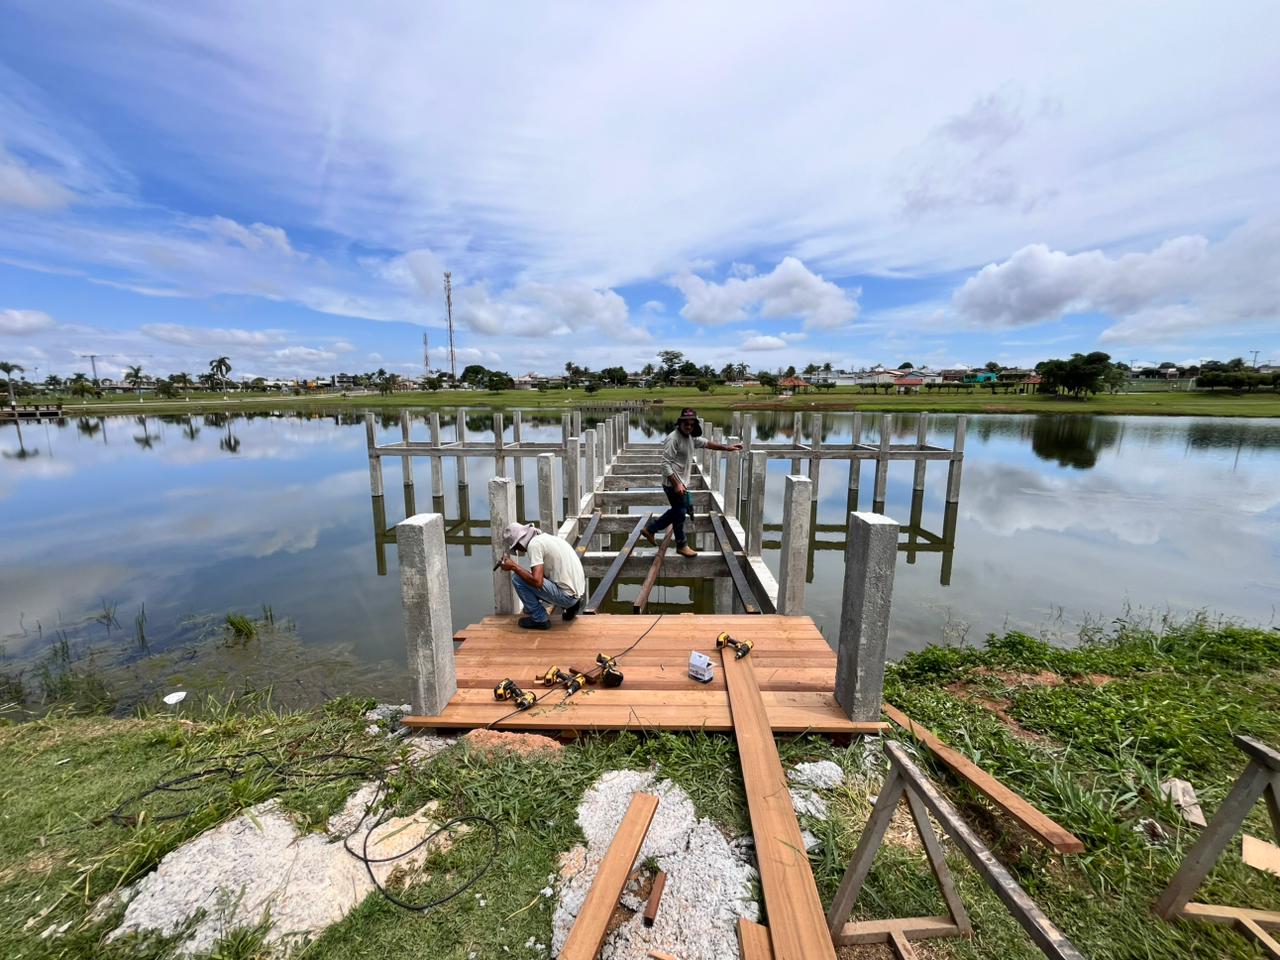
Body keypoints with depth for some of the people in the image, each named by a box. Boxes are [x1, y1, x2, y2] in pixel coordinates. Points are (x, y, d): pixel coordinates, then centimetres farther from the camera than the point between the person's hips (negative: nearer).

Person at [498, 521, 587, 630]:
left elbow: (537, 581, -22)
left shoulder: (534, 544, -14)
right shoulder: (545, 537, 14)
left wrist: (514, 566, -10)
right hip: (576, 593, 9)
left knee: (517, 578, -7)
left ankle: (539, 619, 3)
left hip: (566, 595, -9)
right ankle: (570, 606, 18)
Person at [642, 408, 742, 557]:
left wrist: (728, 447, 23)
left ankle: (650, 529, 31)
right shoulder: (673, 438, -19)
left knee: (676, 511, 19)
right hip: (673, 484, -9)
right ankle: (682, 545, 22)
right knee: (679, 514, 4)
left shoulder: (691, 437, 8)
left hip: (681, 483, 9)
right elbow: (666, 464, -22)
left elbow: (707, 443, 22)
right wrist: (676, 485, -24)